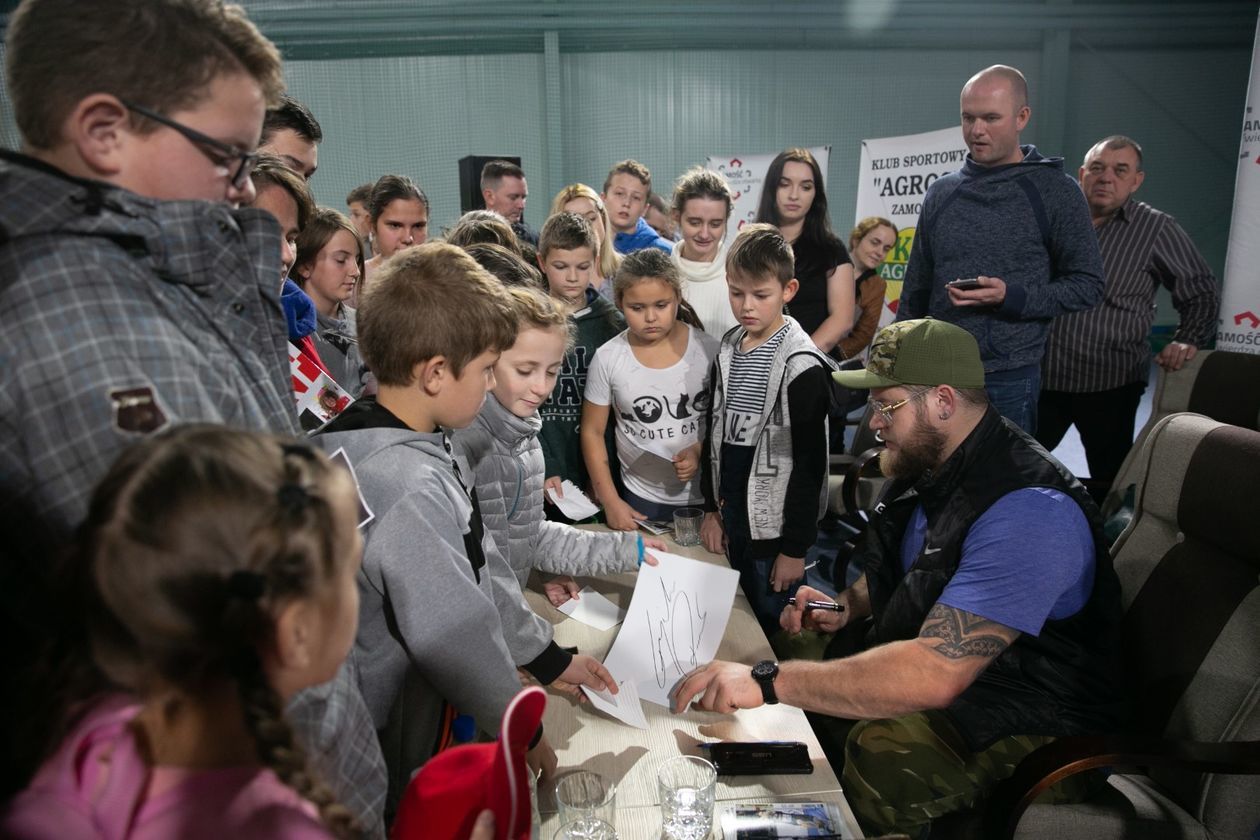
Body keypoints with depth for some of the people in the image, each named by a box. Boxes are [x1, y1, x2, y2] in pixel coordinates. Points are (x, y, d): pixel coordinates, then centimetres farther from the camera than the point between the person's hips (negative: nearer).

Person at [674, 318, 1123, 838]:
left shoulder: (1028, 510, -30)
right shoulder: (925, 463, 1)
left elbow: (935, 673, -40)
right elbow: (895, 575, 19)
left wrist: (768, 681, -39)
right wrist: (846, 607, -4)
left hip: (1023, 717, -9)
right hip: (929, 657, 9)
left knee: (877, 757, -33)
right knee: (791, 652, -2)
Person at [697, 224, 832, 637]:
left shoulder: (802, 366, -17)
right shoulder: (728, 350, 4)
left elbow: (810, 463, -15)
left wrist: (795, 547, -13)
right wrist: (711, 509, 10)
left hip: (774, 526, -6)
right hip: (731, 518, 6)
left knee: (773, 628, 8)